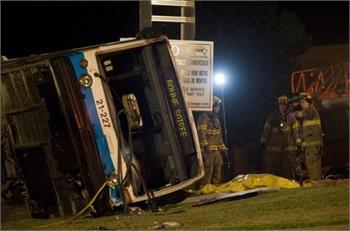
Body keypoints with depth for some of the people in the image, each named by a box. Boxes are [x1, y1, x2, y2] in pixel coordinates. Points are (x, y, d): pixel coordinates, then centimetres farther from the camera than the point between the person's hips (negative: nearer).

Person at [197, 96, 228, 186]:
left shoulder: (216, 119, 22)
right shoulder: (204, 117, -7)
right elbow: (201, 132, -19)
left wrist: (223, 148, 25)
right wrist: (205, 145, -29)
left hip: (217, 151, 9)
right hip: (208, 150, -9)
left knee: (218, 172, 12)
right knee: (208, 171, -14)